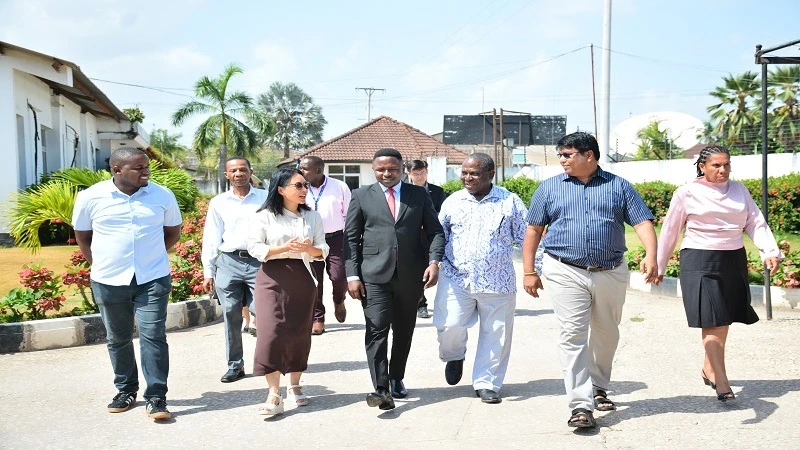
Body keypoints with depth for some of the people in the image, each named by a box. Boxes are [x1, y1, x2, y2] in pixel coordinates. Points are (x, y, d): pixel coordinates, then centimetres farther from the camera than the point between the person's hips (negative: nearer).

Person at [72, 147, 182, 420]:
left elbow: (173, 232, 12)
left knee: (153, 336, -6)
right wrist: (101, 264, 5)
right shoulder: (91, 197, -5)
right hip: (108, 282, 1)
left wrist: (150, 256, 7)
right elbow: (82, 236, 9)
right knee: (118, 339, 12)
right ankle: (126, 391, 28)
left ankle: (156, 397, 1)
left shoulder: (163, 196, -2)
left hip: (153, 280, -1)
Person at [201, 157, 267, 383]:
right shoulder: (218, 203, 11)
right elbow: (211, 239, 12)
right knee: (231, 316, 4)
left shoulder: (265, 199, 7)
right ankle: (235, 365, 13)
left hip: (259, 262, -2)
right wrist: (208, 272, 8)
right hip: (229, 262, 2)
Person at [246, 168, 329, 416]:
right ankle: (274, 394, -12)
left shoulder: (312, 216, 9)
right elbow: (254, 248, -7)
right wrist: (284, 248, -19)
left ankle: (295, 386, 23)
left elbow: (323, 250, 9)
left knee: (300, 332, 6)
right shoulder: (264, 216, -2)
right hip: (273, 277, -4)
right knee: (271, 331, -13)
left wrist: (309, 249, -14)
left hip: (303, 277, 4)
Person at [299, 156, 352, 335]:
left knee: (339, 277, -9)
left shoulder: (340, 187, 1)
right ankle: (317, 319, 15)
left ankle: (339, 301, 26)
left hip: (335, 238, -1)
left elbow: (349, 214, 6)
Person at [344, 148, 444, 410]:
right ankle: (381, 388, -12)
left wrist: (434, 261, -8)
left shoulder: (419, 195, 10)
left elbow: (435, 231, 9)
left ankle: (396, 379, 28)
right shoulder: (361, 196, 7)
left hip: (411, 275, 2)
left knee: (404, 331, 11)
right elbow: (351, 238, 5)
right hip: (375, 275, -2)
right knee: (377, 329, -12)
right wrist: (352, 275, -4)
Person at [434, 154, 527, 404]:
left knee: (496, 335, 4)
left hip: (497, 282, 0)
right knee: (450, 326, -12)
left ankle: (486, 384, 21)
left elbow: (527, 238, 6)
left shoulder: (510, 202, 3)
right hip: (456, 279, 0)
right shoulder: (452, 202, 7)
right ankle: (454, 356, 22)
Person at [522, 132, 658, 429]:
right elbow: (533, 229, 9)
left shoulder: (619, 186, 7)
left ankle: (598, 388, 35)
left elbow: (642, 222, -1)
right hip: (566, 273, -1)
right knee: (572, 336, -10)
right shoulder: (550, 188, 8)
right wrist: (529, 271, 3)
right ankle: (581, 405, -9)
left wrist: (650, 255, -19)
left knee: (606, 334, 14)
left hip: (611, 274, 2)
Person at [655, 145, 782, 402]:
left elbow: (756, 223, 4)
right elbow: (670, 232, 3)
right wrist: (659, 267, 6)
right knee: (712, 321, -11)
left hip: (734, 261, 5)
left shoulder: (739, 190, 10)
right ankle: (722, 382, -11)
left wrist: (770, 252, -12)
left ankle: (709, 369, 31)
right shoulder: (687, 194, -2)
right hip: (700, 262, -5)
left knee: (723, 321, 12)